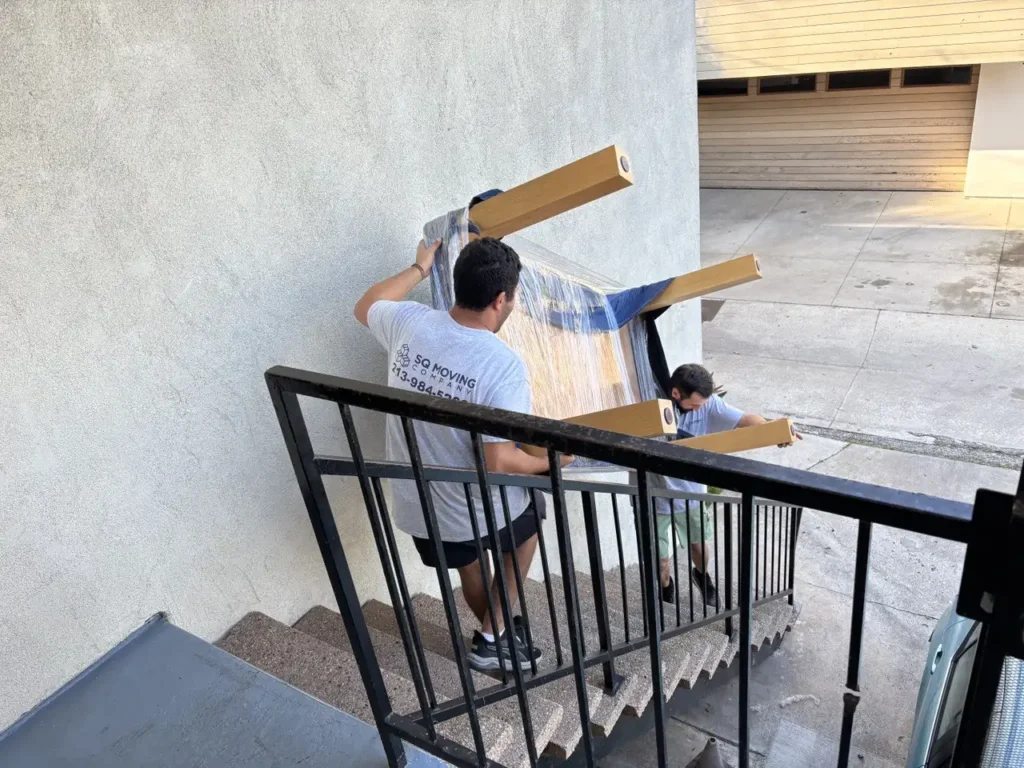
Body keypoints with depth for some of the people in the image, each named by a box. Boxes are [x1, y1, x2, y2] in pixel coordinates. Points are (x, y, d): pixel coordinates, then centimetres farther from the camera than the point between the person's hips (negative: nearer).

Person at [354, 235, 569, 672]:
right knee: (529, 520, 30)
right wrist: (551, 463, -8)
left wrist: (419, 268, 23)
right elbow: (499, 464, -27)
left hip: (414, 508, 4)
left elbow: (365, 308, 12)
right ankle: (492, 640, 31)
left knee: (468, 564, 33)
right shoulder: (504, 365, -27)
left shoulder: (410, 323, -12)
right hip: (477, 513, -4)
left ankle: (495, 634, 53)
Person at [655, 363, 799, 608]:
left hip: (691, 493, 4)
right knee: (661, 559, 13)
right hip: (656, 498, -3)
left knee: (700, 545, 26)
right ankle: (665, 588, 48)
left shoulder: (708, 403, -17)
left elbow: (744, 419, -20)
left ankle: (701, 575, 61)